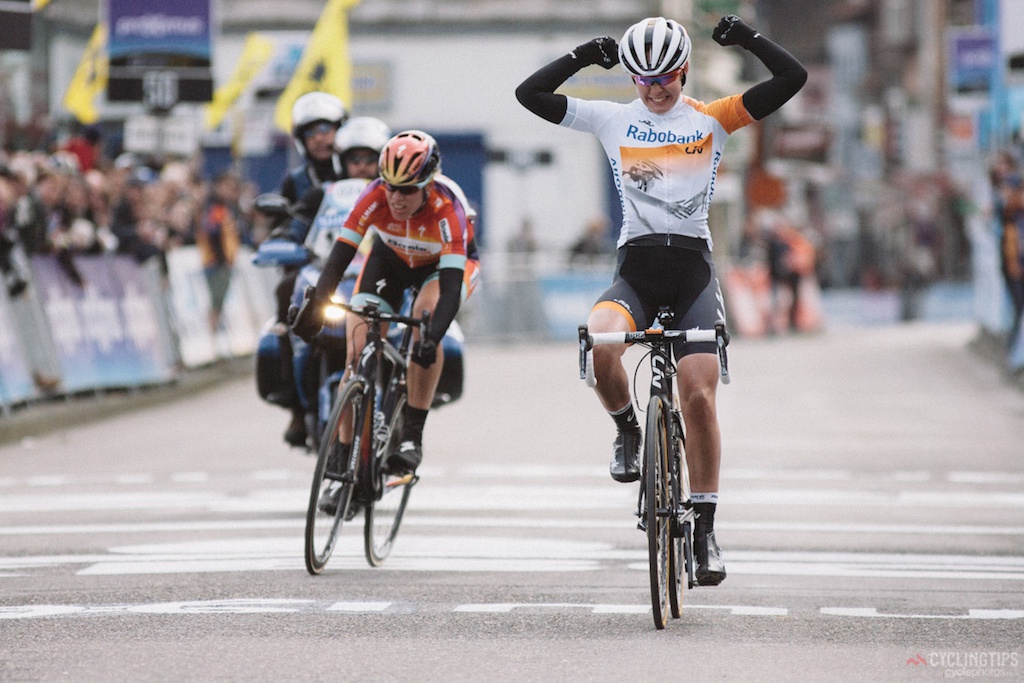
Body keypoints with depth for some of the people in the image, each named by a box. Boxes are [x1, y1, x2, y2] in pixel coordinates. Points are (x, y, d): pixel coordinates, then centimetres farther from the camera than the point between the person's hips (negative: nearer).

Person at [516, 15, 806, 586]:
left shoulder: (711, 120, 8)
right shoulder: (613, 120, 10)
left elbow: (792, 78, 3)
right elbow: (529, 94, 6)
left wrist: (747, 38, -5)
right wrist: (582, 58, -1)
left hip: (693, 267, 0)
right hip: (636, 266, 0)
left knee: (699, 396, -10)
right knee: (599, 346, -31)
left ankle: (705, 529, 0)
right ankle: (628, 430, 1)